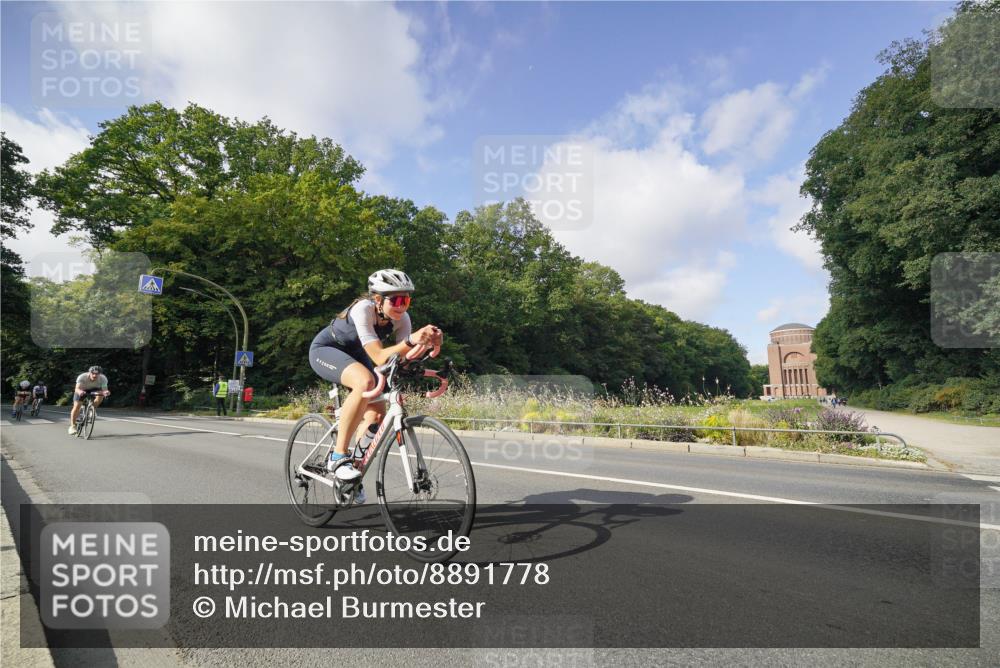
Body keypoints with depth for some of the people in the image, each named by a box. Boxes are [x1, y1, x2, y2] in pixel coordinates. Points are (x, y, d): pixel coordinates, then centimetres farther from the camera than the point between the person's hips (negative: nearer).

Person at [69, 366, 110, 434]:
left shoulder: (103, 378, -32)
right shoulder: (82, 377, -35)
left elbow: (104, 389, -35)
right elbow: (77, 389, -42)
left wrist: (105, 392, -59)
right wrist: (79, 392, -66)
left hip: (94, 390, 1)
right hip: (82, 390, -1)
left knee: (101, 396, -30)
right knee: (76, 406, -12)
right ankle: (72, 426, 3)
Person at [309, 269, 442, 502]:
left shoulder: (401, 319, -18)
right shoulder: (363, 310, -35)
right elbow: (379, 358, -42)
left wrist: (428, 344, -42)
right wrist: (411, 341, -56)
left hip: (353, 354, 7)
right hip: (324, 350, -6)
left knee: (378, 412, -6)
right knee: (365, 381, -35)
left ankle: (356, 463, 17)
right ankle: (338, 456, -24)